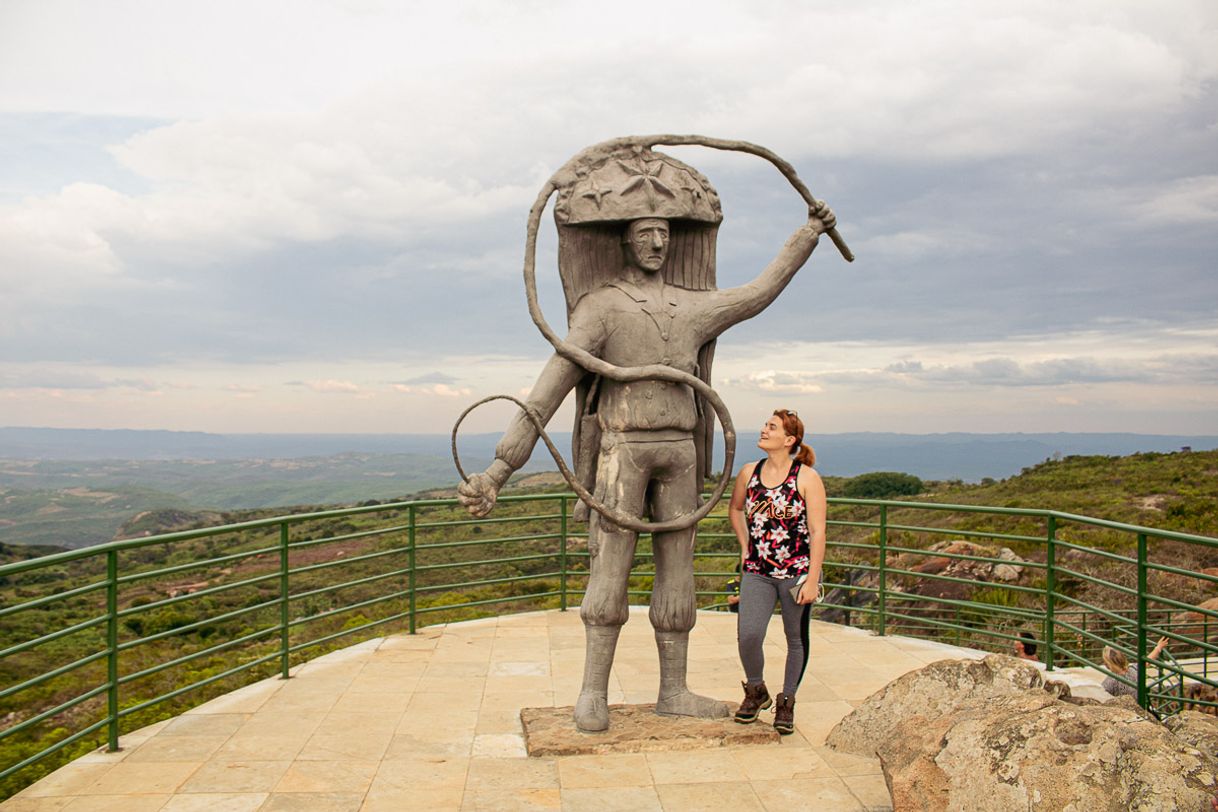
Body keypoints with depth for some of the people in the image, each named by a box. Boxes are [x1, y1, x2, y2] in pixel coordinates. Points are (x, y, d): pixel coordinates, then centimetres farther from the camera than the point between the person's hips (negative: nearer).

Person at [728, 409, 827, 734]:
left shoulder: (807, 478, -8)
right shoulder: (749, 473, 4)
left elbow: (817, 532, -9)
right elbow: (735, 509, 25)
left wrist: (812, 580, -13)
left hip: (797, 571, -2)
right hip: (757, 571, 3)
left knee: (796, 639, 9)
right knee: (747, 635, -12)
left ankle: (786, 702, 28)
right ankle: (756, 692, 16)